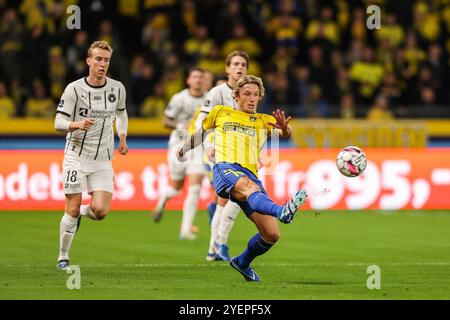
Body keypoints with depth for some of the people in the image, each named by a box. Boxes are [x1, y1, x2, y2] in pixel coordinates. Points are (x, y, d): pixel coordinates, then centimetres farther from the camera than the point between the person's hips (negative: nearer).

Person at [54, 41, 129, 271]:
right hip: (76, 156, -3)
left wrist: (122, 139, 15)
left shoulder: (117, 88, 3)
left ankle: (82, 213, 24)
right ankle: (62, 258, 12)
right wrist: (77, 124, -27)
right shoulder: (74, 89, -8)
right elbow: (58, 123, -8)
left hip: (103, 160, 3)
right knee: (72, 210, -5)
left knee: (100, 211, -12)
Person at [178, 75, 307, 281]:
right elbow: (201, 132, 39)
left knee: (272, 235, -8)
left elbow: (286, 134, 3)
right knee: (249, 186, -41)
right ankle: (282, 211, -74)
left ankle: (243, 263, 22)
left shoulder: (263, 121, 23)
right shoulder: (220, 113, 22)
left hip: (251, 175, 4)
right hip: (225, 169, -3)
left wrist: (284, 128, -20)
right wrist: (183, 150, 44)